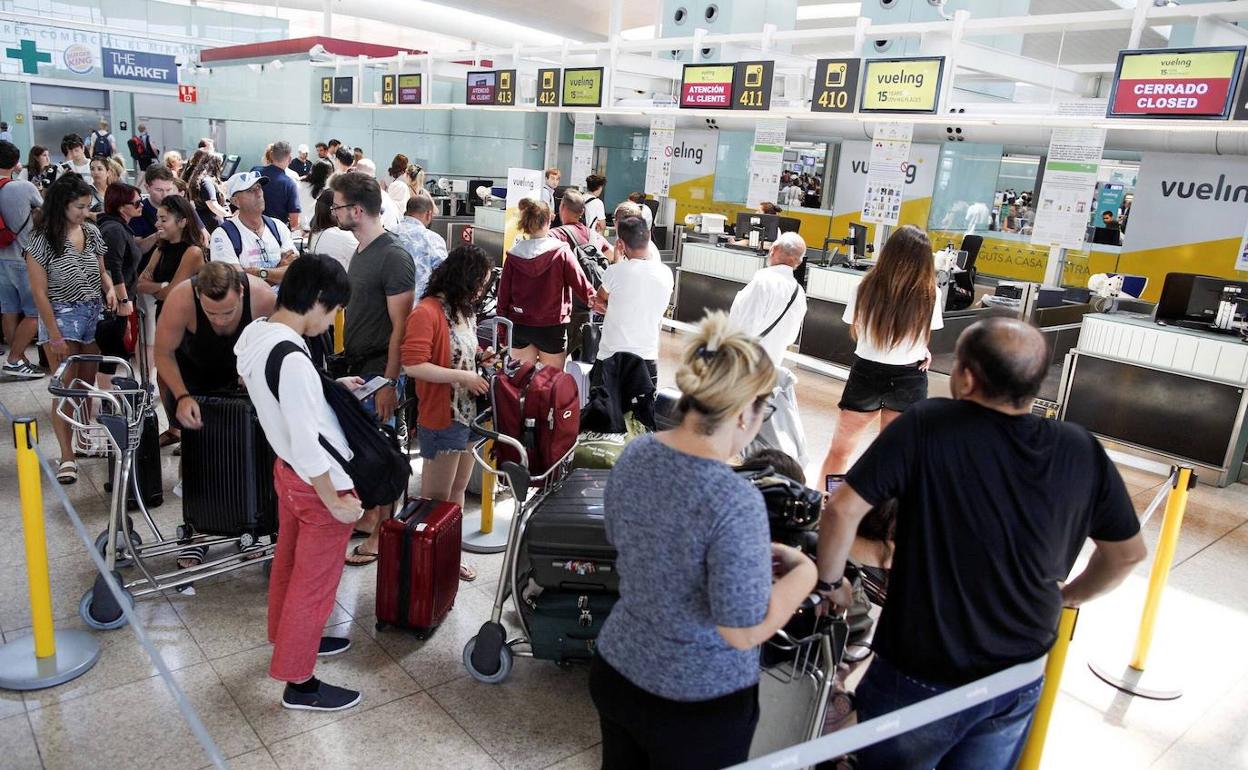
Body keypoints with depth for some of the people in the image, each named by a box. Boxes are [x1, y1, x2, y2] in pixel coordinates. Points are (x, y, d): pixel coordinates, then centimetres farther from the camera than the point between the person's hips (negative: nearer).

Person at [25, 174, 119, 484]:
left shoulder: (92, 232, 3)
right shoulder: (42, 240, -11)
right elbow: (39, 292, -11)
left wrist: (110, 289, -6)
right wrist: (55, 336, -13)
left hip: (95, 314, 5)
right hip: (62, 317, -4)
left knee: (89, 386, 8)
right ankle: (67, 456, 0)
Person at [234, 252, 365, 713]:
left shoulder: (253, 333, -4)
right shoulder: (293, 359, -32)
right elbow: (307, 442, -29)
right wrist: (334, 502, -18)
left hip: (287, 468, 9)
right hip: (320, 483, -9)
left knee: (289, 561, 27)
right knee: (314, 583, 8)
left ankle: (287, 637, 49)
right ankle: (298, 682, 24)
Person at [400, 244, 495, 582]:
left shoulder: (465, 311, 10)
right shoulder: (427, 312, -17)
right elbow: (413, 365, -23)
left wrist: (479, 358, 3)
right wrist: (463, 376, -21)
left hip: (469, 415, 9)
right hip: (441, 421, -9)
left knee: (457, 492, 19)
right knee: (436, 501, 4)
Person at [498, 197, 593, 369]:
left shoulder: (513, 255, -3)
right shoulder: (562, 253, -11)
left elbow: (503, 295, 1)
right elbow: (582, 285, -10)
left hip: (519, 327, 3)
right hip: (552, 328, -3)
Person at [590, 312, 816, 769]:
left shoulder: (635, 454, -9)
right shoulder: (734, 502, -31)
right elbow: (744, 631, -25)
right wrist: (804, 571, -9)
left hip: (615, 671, 6)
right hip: (699, 703, -5)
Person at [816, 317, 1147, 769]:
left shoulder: (928, 426, -19)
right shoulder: (1083, 451, -7)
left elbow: (842, 510, -21)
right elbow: (1128, 552, 6)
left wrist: (830, 583, -4)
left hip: (920, 680, -4)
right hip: (1018, 684, 4)